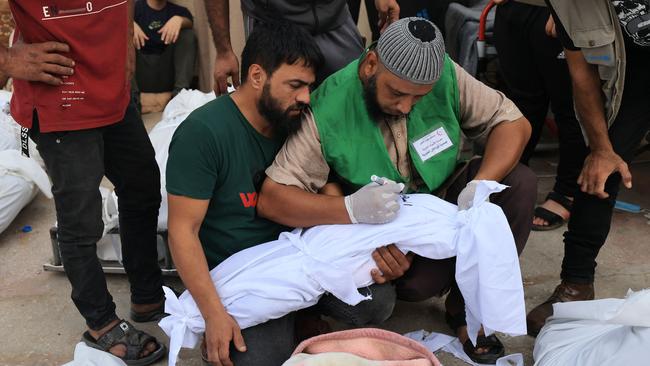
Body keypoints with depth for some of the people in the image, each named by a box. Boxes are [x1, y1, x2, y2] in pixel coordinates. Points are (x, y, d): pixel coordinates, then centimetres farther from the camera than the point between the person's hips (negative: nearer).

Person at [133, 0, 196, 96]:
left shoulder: (178, 10, 13)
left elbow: (189, 23, -8)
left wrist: (179, 20, -31)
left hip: (166, 72, 1)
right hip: (140, 68, 0)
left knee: (188, 34, -15)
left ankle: (181, 90, -27)